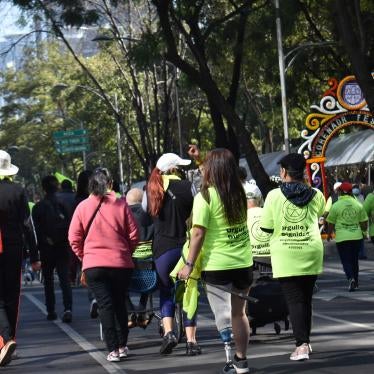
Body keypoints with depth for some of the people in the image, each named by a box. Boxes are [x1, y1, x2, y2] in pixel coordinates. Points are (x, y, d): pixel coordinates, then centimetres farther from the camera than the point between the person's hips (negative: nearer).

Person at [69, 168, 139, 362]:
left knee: (105, 306, -2)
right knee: (119, 304, 16)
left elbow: (74, 239, 0)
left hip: (93, 265, -1)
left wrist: (84, 256, 15)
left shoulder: (83, 207, -3)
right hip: (121, 264, 1)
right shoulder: (121, 205, -4)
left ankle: (112, 350, -10)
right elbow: (133, 235, 0)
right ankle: (122, 346, 21)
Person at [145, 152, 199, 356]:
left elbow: (146, 210, 14)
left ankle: (168, 332, -7)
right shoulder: (187, 186, -5)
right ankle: (191, 340, 4)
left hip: (163, 247, 1)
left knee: (166, 291, 13)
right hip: (187, 245, -1)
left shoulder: (151, 189, 1)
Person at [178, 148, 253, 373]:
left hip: (216, 265, -5)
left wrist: (190, 264, -8)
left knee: (222, 313, 3)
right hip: (244, 262, 5)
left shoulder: (205, 197, -11)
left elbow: (198, 233, -15)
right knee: (239, 312, 15)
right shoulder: (240, 193, 4)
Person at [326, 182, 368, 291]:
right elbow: (364, 224, 7)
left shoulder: (336, 206, -6)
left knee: (346, 261, 1)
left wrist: (329, 235, 19)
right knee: (354, 260, 17)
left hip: (342, 237, -3)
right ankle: (355, 283, 24)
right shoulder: (358, 205, 2)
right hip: (357, 237, 3)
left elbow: (331, 223, 1)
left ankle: (351, 278, -22)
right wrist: (363, 230, 28)